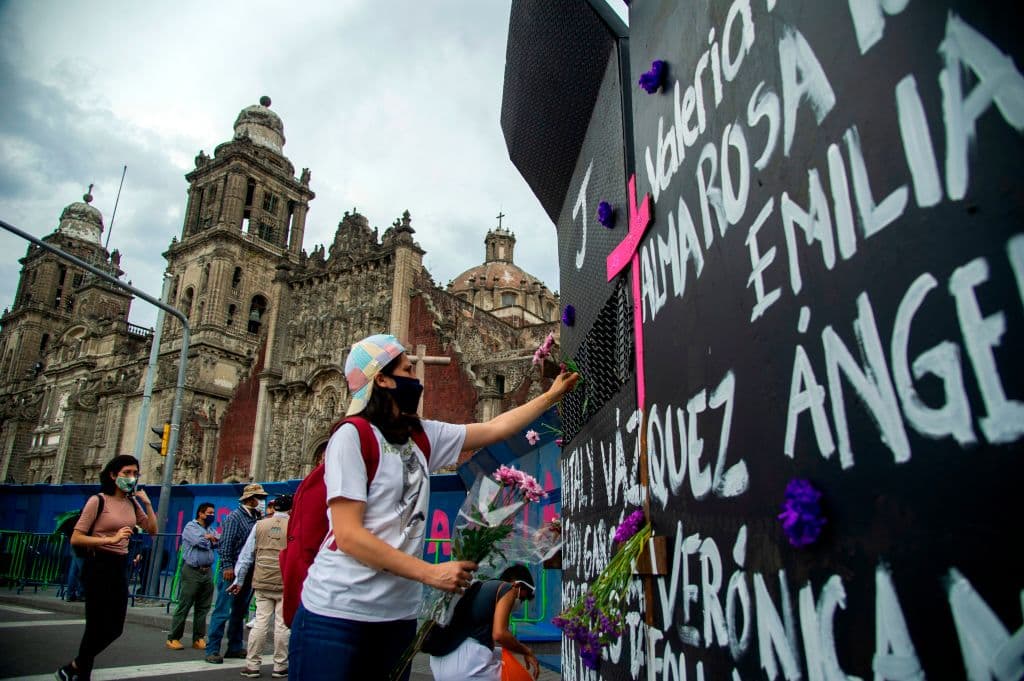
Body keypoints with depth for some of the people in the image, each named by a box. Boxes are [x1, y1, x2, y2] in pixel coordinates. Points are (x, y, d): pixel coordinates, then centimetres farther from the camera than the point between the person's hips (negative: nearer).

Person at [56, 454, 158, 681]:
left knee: (115, 628, 11)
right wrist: (110, 539, -25)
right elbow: (76, 538, -15)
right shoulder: (98, 501, -11)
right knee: (98, 627, 0)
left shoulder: (132, 503, 6)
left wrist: (147, 504, -2)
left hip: (120, 566, 6)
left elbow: (153, 530, 8)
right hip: (99, 565, -6)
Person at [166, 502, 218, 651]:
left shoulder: (210, 530, 18)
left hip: (208, 571, 6)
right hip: (192, 571, -6)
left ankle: (198, 639, 12)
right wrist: (210, 538, 1)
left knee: (203, 608, 6)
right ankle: (173, 638, 7)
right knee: (184, 606, -3)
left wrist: (210, 538, -8)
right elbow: (200, 541, -18)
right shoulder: (191, 526, -2)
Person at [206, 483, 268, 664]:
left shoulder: (256, 518, 11)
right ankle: (212, 650, 3)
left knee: (240, 612, 14)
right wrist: (227, 566, -19)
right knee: (222, 612, -4)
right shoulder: (235, 517, -9)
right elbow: (225, 544, -15)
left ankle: (235, 647, 23)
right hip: (232, 572, -7)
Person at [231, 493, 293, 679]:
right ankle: (280, 667, 13)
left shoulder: (260, 525, 3)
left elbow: (246, 554, 8)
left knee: (260, 623, 8)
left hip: (262, 582, 3)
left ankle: (252, 666, 13)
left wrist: (239, 580, 16)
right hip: (285, 584, -3)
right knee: (281, 625, 5)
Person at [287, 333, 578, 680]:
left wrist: (551, 395, 18)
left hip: (399, 615, 7)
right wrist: (431, 573, -18)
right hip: (337, 615, -6)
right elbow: (348, 535, -17)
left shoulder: (423, 436, 7)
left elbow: (494, 430, 14)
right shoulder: (353, 436, -12)